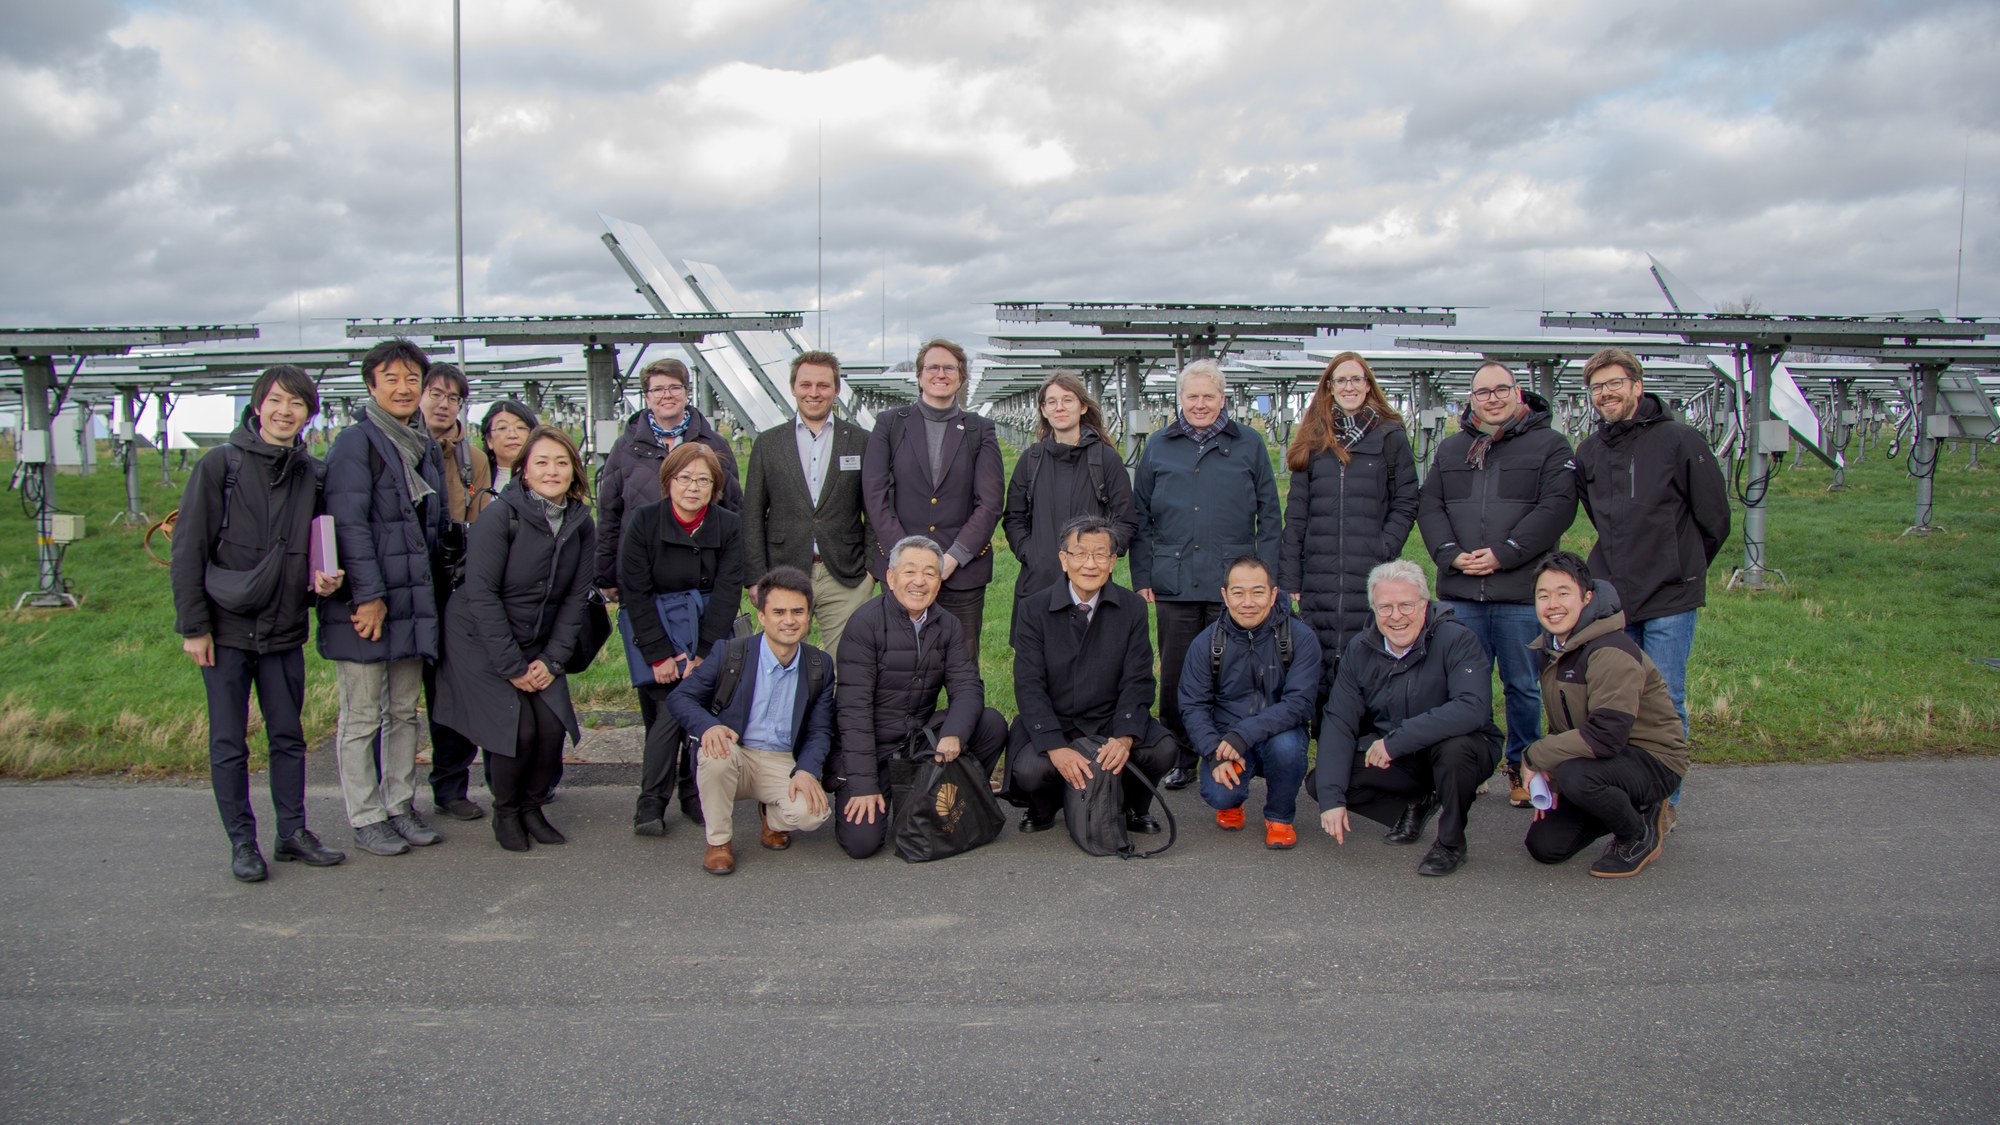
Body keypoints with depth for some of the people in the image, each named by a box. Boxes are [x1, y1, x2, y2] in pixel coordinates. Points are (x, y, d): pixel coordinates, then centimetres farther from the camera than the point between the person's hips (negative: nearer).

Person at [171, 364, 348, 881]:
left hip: (284, 630, 4)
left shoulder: (310, 473, 5)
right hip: (226, 628, -3)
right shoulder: (220, 465, -6)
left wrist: (319, 578, -5)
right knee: (229, 742, 5)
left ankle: (293, 833, 21)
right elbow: (188, 549, -6)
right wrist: (193, 625, -9)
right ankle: (242, 842, 15)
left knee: (289, 737, 11)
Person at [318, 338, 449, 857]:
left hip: (413, 600, 7)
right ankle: (366, 818, 12)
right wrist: (368, 595, -20)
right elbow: (349, 524, -16)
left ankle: (401, 807, 24)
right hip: (363, 603, -7)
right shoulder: (356, 443, -9)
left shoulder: (426, 447, 15)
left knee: (405, 711, 14)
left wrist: (429, 590, 15)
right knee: (362, 717, 2)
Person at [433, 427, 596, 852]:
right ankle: (505, 813, 11)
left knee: (553, 727, -10)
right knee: (519, 729, -16)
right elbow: (482, 594, -18)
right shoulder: (499, 517, -17)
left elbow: (575, 598, 4)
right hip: (481, 641, -5)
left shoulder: (581, 525, -1)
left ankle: (532, 808, 15)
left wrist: (552, 660, -5)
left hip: (539, 645, 5)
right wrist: (512, 666, -17)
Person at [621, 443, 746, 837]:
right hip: (655, 625, -2)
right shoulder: (644, 521, -8)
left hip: (707, 624, 2)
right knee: (670, 707, -16)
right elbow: (635, 592, -8)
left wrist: (702, 654, -14)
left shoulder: (728, 526, -4)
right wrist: (659, 655, -14)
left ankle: (694, 793, 6)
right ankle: (651, 801, -1)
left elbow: (727, 591, -6)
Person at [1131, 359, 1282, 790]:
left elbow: (1269, 516, 8)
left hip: (1233, 581, -1)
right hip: (1174, 583, 1)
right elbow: (1140, 517, 12)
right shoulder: (1159, 447, 10)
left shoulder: (1249, 444, 7)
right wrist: (1142, 577, 5)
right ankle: (1180, 756, 19)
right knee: (1175, 675, 5)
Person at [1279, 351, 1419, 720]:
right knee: (1319, 667, 5)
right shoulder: (1313, 440, 12)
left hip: (1371, 578, -2)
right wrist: (1288, 579, 4)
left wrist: (1382, 551, -10)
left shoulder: (1390, 436, 6)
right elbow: (1296, 513, 10)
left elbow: (1406, 504, 4)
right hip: (1318, 577, 2)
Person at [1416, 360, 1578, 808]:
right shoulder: (1451, 449, 16)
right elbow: (1428, 506, 10)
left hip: (1523, 592, -3)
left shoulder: (1549, 445, 3)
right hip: (1461, 592, 3)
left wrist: (1503, 554, -16)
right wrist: (1451, 554, -8)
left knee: (1524, 686, 5)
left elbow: (1556, 507, -8)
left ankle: (1523, 769, 20)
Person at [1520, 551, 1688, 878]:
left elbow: (1607, 736, -33)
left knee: (1576, 775, -37)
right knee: (1544, 846, 1)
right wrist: (1548, 773, -3)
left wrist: (1536, 756, -24)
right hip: (1607, 757, 8)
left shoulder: (1611, 652, -25)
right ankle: (1634, 807, 20)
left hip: (1653, 761, -8)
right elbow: (1561, 724, 12)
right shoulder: (1551, 650, 3)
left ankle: (1641, 835, -7)